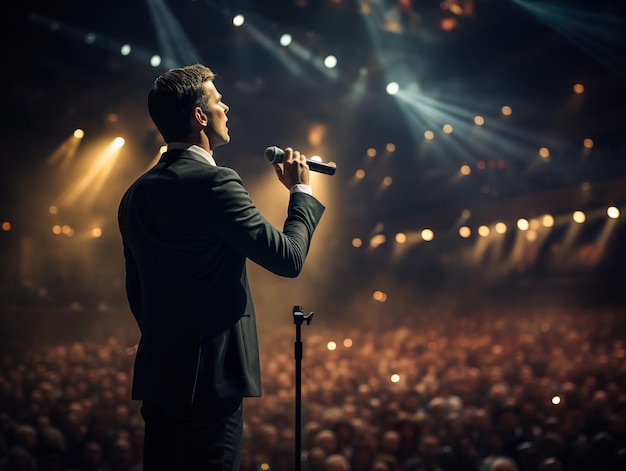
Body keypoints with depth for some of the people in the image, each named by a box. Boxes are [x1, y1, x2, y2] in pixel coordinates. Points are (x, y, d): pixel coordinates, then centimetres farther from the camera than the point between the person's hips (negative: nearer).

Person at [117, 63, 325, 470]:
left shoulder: (137, 192, 10)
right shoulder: (215, 182, -15)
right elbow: (289, 258, -15)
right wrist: (301, 190, 0)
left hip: (154, 373, 8)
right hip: (207, 376, -8)